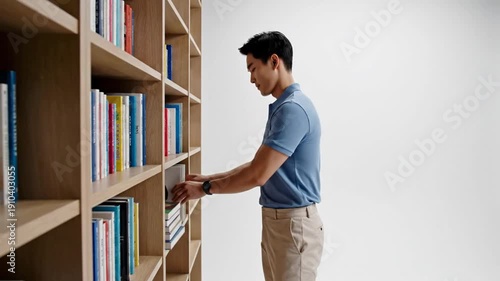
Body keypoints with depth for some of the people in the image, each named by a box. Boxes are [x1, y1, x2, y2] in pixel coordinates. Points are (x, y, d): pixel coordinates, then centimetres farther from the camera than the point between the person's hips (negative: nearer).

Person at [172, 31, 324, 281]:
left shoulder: (293, 109, -21)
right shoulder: (281, 107, 12)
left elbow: (258, 175, -24)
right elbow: (258, 165, 16)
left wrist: (205, 188, -11)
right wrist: (209, 178, 11)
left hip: (294, 224, -10)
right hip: (275, 220, 10)